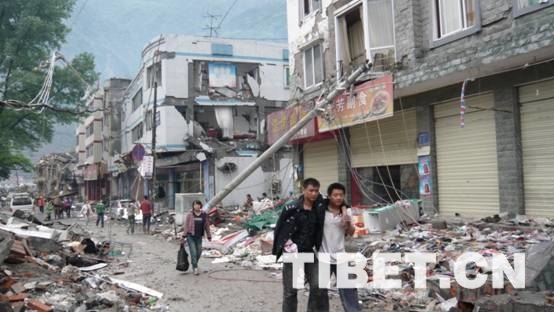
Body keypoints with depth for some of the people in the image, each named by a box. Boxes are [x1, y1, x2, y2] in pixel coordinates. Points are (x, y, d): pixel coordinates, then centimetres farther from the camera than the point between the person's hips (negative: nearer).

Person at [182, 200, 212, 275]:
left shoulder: (204, 215, 2)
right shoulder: (189, 215, -5)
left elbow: (207, 226, 8)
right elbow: (186, 226, -4)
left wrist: (209, 236, 9)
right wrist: (184, 236, -7)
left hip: (199, 237, 3)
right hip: (190, 236, -3)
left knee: (199, 253, 8)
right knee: (193, 253, -8)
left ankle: (194, 264, 32)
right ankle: (195, 268, -1)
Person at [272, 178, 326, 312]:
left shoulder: (320, 207, -4)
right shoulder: (292, 208, -14)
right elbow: (279, 228, -8)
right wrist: (286, 244, -13)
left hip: (310, 253, 4)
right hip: (292, 253, -3)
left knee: (317, 286, 2)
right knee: (290, 290, 4)